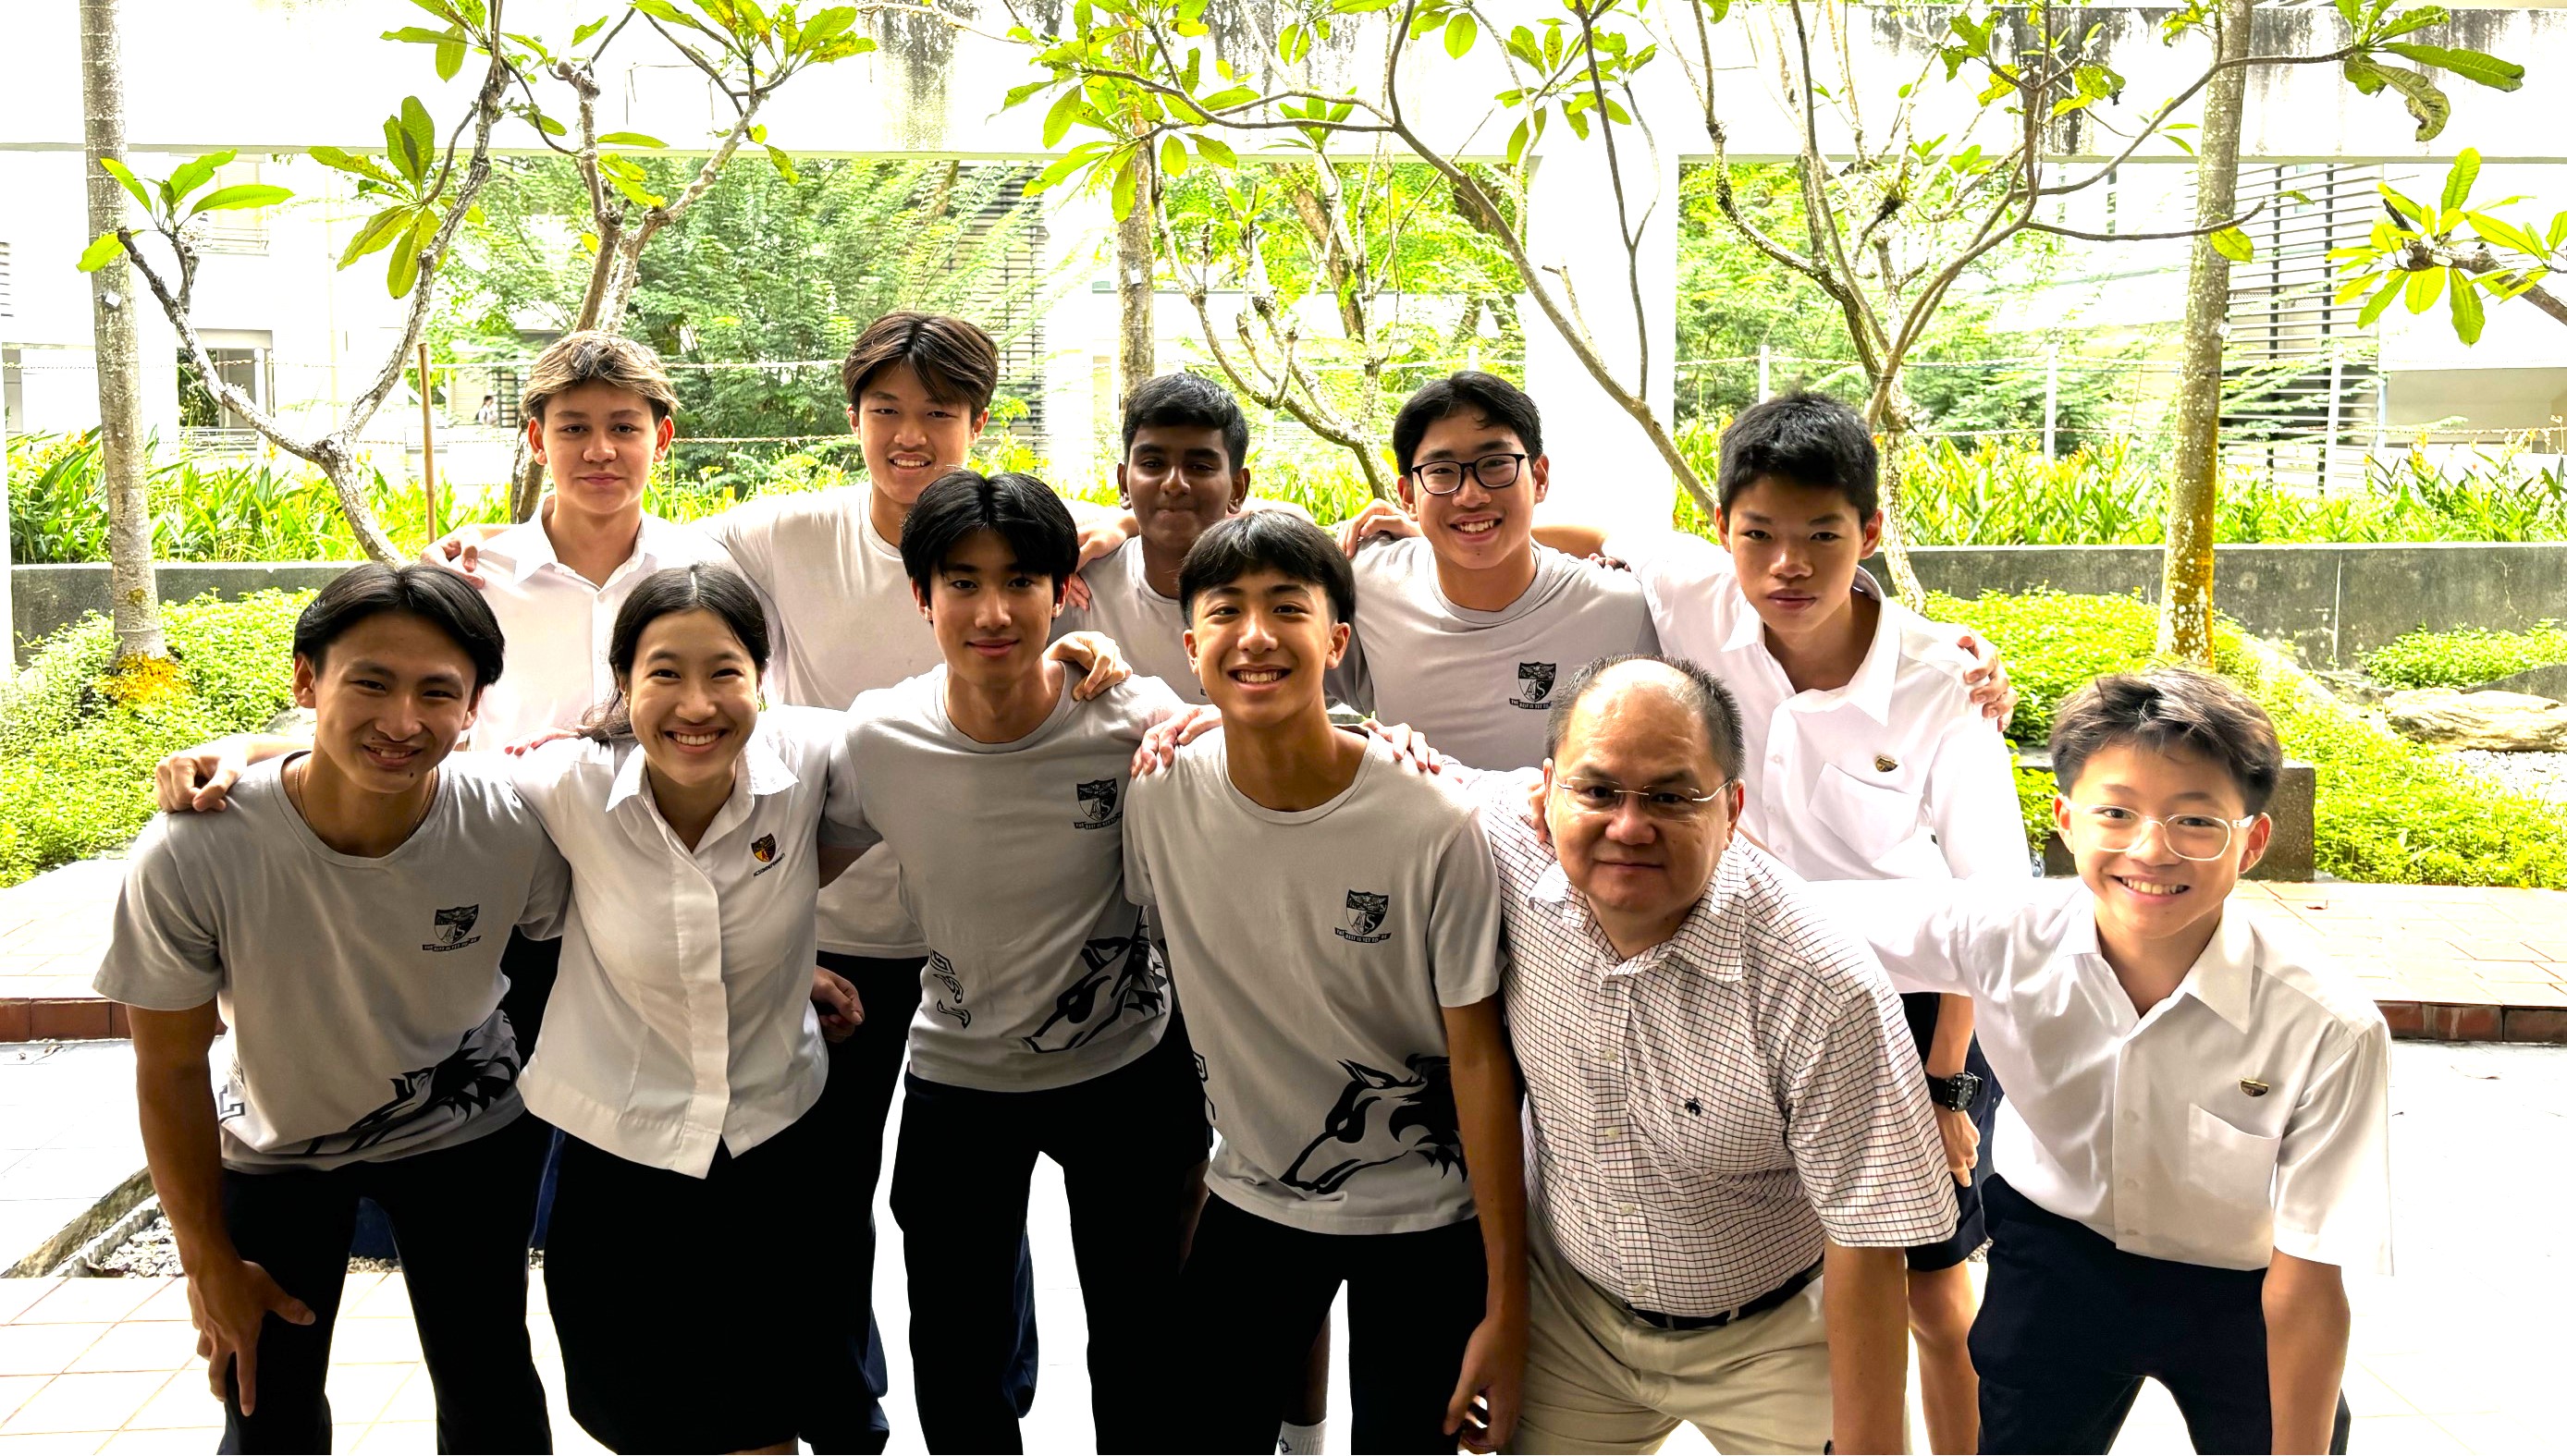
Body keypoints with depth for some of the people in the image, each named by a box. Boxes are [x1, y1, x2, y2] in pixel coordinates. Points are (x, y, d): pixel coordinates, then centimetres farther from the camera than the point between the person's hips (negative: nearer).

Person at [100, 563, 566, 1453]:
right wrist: (208, 1262, -7)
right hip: (271, 1148, 0)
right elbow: (171, 1069, -16)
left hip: (463, 1135, 1)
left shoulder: (515, 832, -29)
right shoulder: (191, 856, -31)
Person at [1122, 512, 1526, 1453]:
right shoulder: (1158, 797, -12)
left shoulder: (1433, 825, -22)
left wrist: (1505, 1303, -13)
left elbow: (1479, 1058, -16)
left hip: (1422, 1217, -3)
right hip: (1249, 1197, 3)